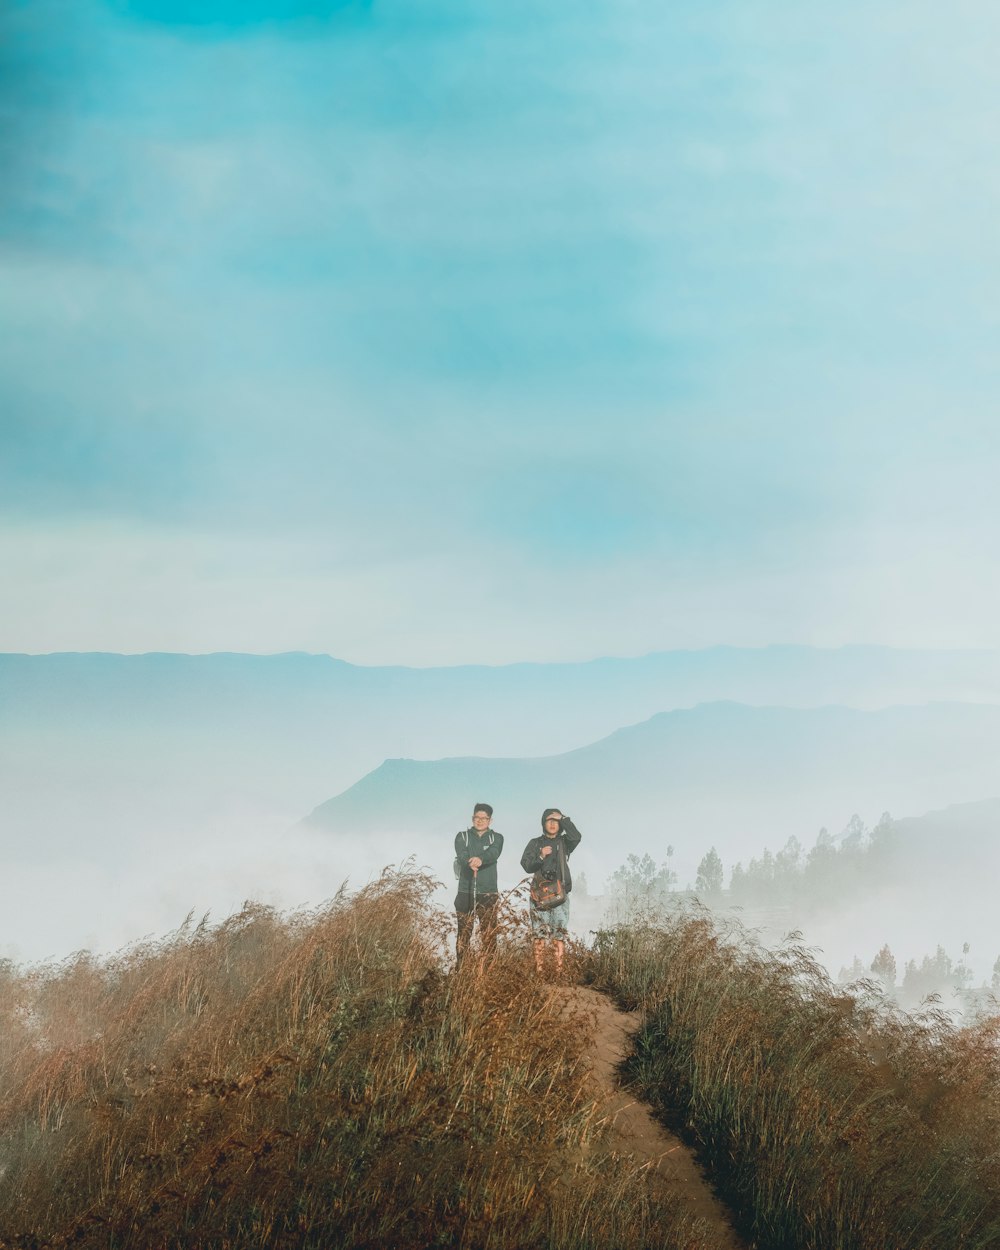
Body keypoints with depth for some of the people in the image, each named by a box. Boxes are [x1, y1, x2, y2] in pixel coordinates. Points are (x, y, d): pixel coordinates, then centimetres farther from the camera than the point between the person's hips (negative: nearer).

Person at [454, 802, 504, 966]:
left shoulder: (496, 838, 10)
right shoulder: (462, 836, 9)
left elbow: (493, 853, -13)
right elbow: (461, 855, -11)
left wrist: (481, 859, -35)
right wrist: (470, 863, -34)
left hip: (488, 893, 0)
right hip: (465, 892, 0)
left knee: (489, 934, -2)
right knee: (463, 933, -1)